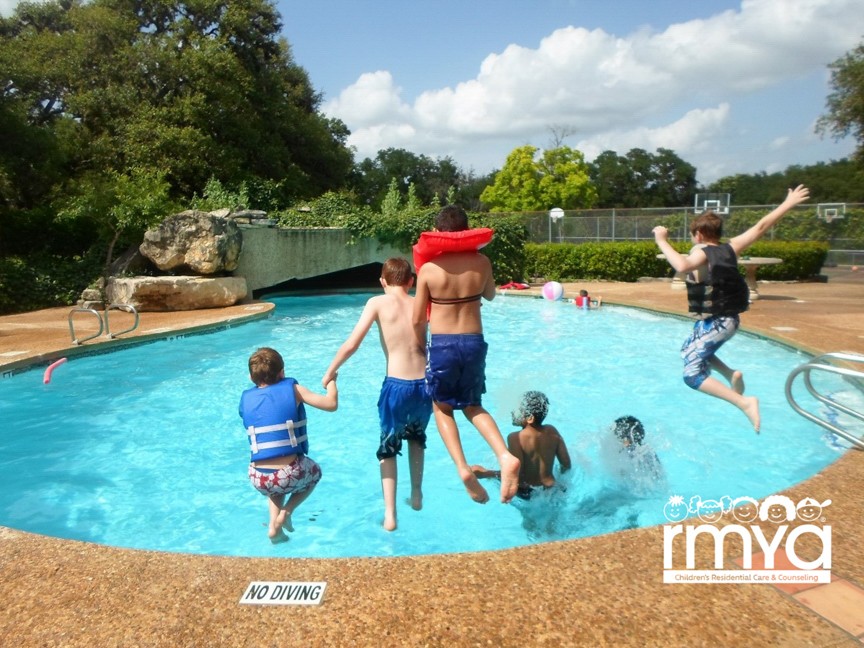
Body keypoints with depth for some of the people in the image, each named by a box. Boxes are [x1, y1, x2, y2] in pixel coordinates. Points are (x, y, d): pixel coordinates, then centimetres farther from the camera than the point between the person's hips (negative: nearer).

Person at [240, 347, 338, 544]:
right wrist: (331, 381, 17)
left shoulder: (246, 398, 8)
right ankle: (286, 512, 11)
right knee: (314, 472, 32)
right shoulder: (292, 389, -1)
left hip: (258, 479, 4)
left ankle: (274, 525, 18)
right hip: (290, 475, -3)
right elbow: (331, 404, -3)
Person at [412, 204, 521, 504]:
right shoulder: (481, 262, -2)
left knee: (442, 407, 18)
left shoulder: (429, 269, -9)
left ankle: (463, 468, -1)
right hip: (474, 342, 3)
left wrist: (423, 347, 13)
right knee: (473, 406, 21)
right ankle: (505, 455, -2)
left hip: (442, 343, -3)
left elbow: (418, 319, -3)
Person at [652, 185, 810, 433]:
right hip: (730, 320, 9)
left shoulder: (701, 253, -16)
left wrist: (662, 242, -30)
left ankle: (745, 402, -22)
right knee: (689, 350, 30)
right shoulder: (730, 248, 4)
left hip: (715, 323, -9)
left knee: (693, 375, -10)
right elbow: (760, 227, 9)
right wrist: (788, 203, 19)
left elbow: (682, 266, -39)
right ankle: (731, 374, 15)